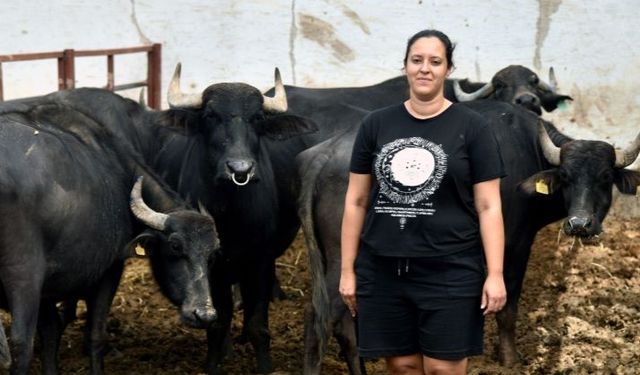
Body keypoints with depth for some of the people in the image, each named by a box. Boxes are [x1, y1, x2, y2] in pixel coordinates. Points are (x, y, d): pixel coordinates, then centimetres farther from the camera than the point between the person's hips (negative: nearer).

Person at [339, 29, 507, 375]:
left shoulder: (472, 128, 0)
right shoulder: (376, 125, 7)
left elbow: (488, 206, -2)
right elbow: (356, 201, 10)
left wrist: (495, 274, -9)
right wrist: (347, 270, 7)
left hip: (450, 272, -3)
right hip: (382, 272, 3)